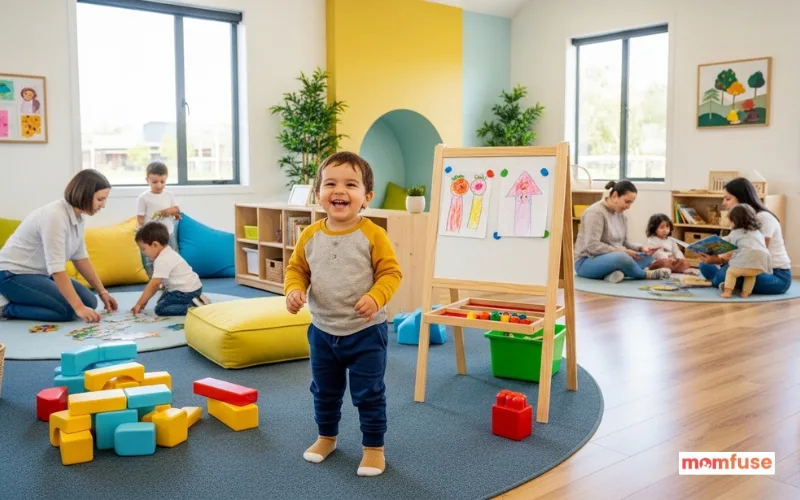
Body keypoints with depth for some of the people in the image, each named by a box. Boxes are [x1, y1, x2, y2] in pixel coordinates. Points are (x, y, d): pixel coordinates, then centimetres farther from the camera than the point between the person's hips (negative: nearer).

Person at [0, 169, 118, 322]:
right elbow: (57, 269, -32)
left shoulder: (78, 216, -1)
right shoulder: (55, 216, -28)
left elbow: (80, 257, 8)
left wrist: (102, 292, 4)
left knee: (89, 301, -1)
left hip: (41, 273, 10)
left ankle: (20, 300, 9)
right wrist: (79, 307, -35)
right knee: (68, 310, -23)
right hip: (14, 274, -9)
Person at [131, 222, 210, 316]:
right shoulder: (167, 255, 11)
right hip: (191, 288, 10)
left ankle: (193, 306, -19)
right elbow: (156, 283, 14)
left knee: (160, 309, -10)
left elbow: (153, 285, -22)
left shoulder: (162, 261, -20)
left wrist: (139, 303, -16)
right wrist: (145, 300, 11)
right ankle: (195, 299, 13)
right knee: (161, 301, 23)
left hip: (187, 292, -10)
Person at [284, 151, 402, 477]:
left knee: (369, 394, 6)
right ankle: (326, 437, 43)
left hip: (366, 331, -4)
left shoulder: (372, 234, -15)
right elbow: (296, 269, 8)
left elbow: (391, 272, -13)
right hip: (323, 331, 4)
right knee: (324, 391, 21)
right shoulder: (310, 236, -4)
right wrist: (293, 290, -12)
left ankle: (374, 447, 24)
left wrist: (376, 298, -30)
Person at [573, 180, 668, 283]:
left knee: (647, 257, -2)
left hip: (610, 258, 9)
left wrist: (641, 248, -6)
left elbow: (624, 242, 13)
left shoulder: (621, 214, 8)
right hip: (587, 262, -9)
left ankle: (617, 272, -25)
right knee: (622, 257, -35)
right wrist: (622, 251, -23)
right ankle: (645, 274, -7)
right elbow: (592, 246, -25)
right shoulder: (595, 212, -18)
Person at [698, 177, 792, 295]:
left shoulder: (763, 218, -14)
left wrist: (720, 259, -29)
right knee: (706, 266, -2)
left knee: (726, 273, -31)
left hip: (777, 275, -8)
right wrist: (713, 257, -18)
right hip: (756, 269, 8)